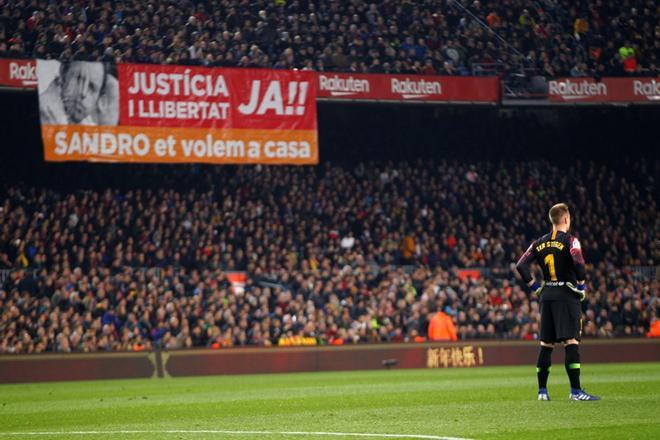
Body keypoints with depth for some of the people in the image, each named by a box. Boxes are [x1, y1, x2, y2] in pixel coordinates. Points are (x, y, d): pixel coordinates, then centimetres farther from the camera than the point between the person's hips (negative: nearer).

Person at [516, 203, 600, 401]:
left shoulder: (539, 243, 10)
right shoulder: (570, 240, -7)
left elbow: (521, 265, 6)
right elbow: (578, 262, -23)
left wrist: (534, 285, 10)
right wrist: (581, 284, -10)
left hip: (547, 295, 6)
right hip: (567, 294, -6)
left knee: (546, 344, 10)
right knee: (571, 342, -8)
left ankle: (542, 391, 13)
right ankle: (575, 390, -14)